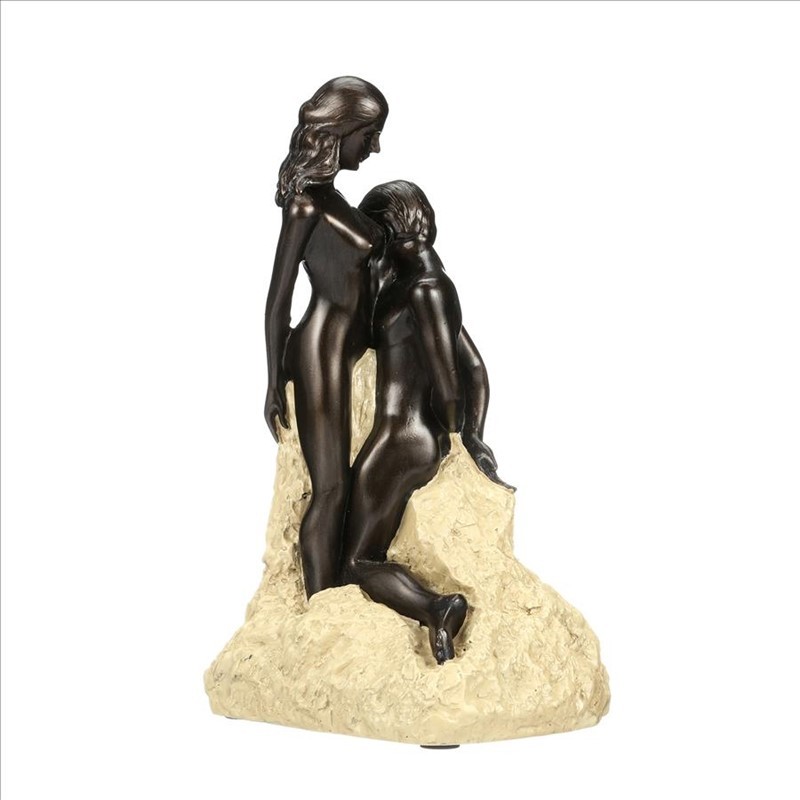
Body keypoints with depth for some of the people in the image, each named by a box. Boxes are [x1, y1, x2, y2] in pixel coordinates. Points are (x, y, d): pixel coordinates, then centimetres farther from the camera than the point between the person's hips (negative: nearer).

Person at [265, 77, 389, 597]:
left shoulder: (327, 198, 15)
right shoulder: (307, 201, -11)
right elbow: (279, 299, -12)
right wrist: (275, 384, -13)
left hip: (348, 352, 9)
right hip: (323, 353, -9)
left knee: (341, 488, 9)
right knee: (330, 490, -7)